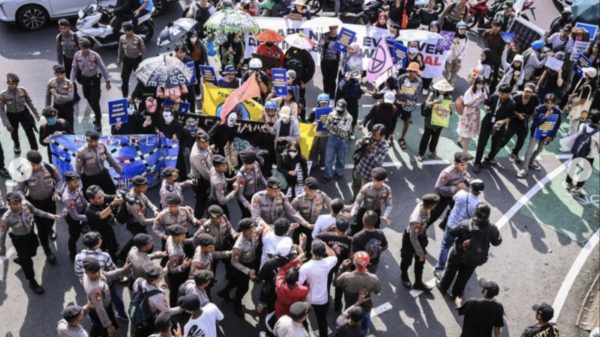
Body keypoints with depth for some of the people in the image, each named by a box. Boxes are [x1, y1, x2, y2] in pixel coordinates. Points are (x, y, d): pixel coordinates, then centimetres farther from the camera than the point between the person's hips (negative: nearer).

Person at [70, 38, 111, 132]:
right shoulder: (77, 56, -10)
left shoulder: (95, 56, -21)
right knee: (89, 99, 16)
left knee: (95, 101, -6)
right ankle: (97, 114, 42)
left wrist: (107, 81, -10)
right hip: (84, 79, 4)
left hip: (94, 79, -4)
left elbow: (103, 68, -13)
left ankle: (98, 122, 9)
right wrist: (71, 82, 0)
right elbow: (74, 69, 0)